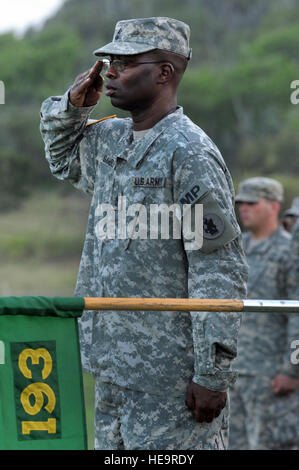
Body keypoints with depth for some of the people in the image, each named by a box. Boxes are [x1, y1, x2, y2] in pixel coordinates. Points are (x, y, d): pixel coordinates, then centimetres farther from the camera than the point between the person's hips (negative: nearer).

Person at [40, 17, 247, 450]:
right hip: (113, 366, 9)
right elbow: (62, 157, 36)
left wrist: (212, 375, -19)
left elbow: (220, 272, -17)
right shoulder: (109, 140, 12)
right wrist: (73, 106, 14)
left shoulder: (189, 154, -14)